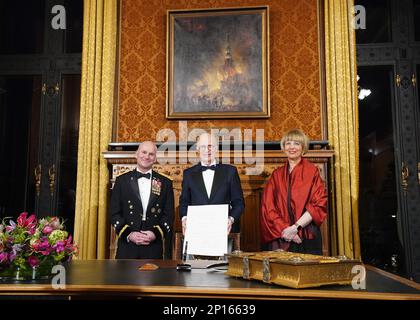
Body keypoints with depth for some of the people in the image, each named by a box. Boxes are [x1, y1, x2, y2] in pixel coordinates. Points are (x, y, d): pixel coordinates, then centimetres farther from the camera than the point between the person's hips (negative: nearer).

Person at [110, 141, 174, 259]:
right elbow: (115, 213, 4)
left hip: (154, 246, 0)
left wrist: (156, 233, -9)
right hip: (127, 246, 0)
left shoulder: (165, 183, 7)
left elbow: (169, 215, 5)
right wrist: (128, 234, -9)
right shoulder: (122, 180, 7)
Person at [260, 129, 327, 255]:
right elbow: (267, 206, 3)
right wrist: (283, 229, -10)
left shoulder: (312, 171, 1)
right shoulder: (277, 175, 9)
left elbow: (319, 204, -5)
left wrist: (296, 227, -13)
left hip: (307, 238, -2)